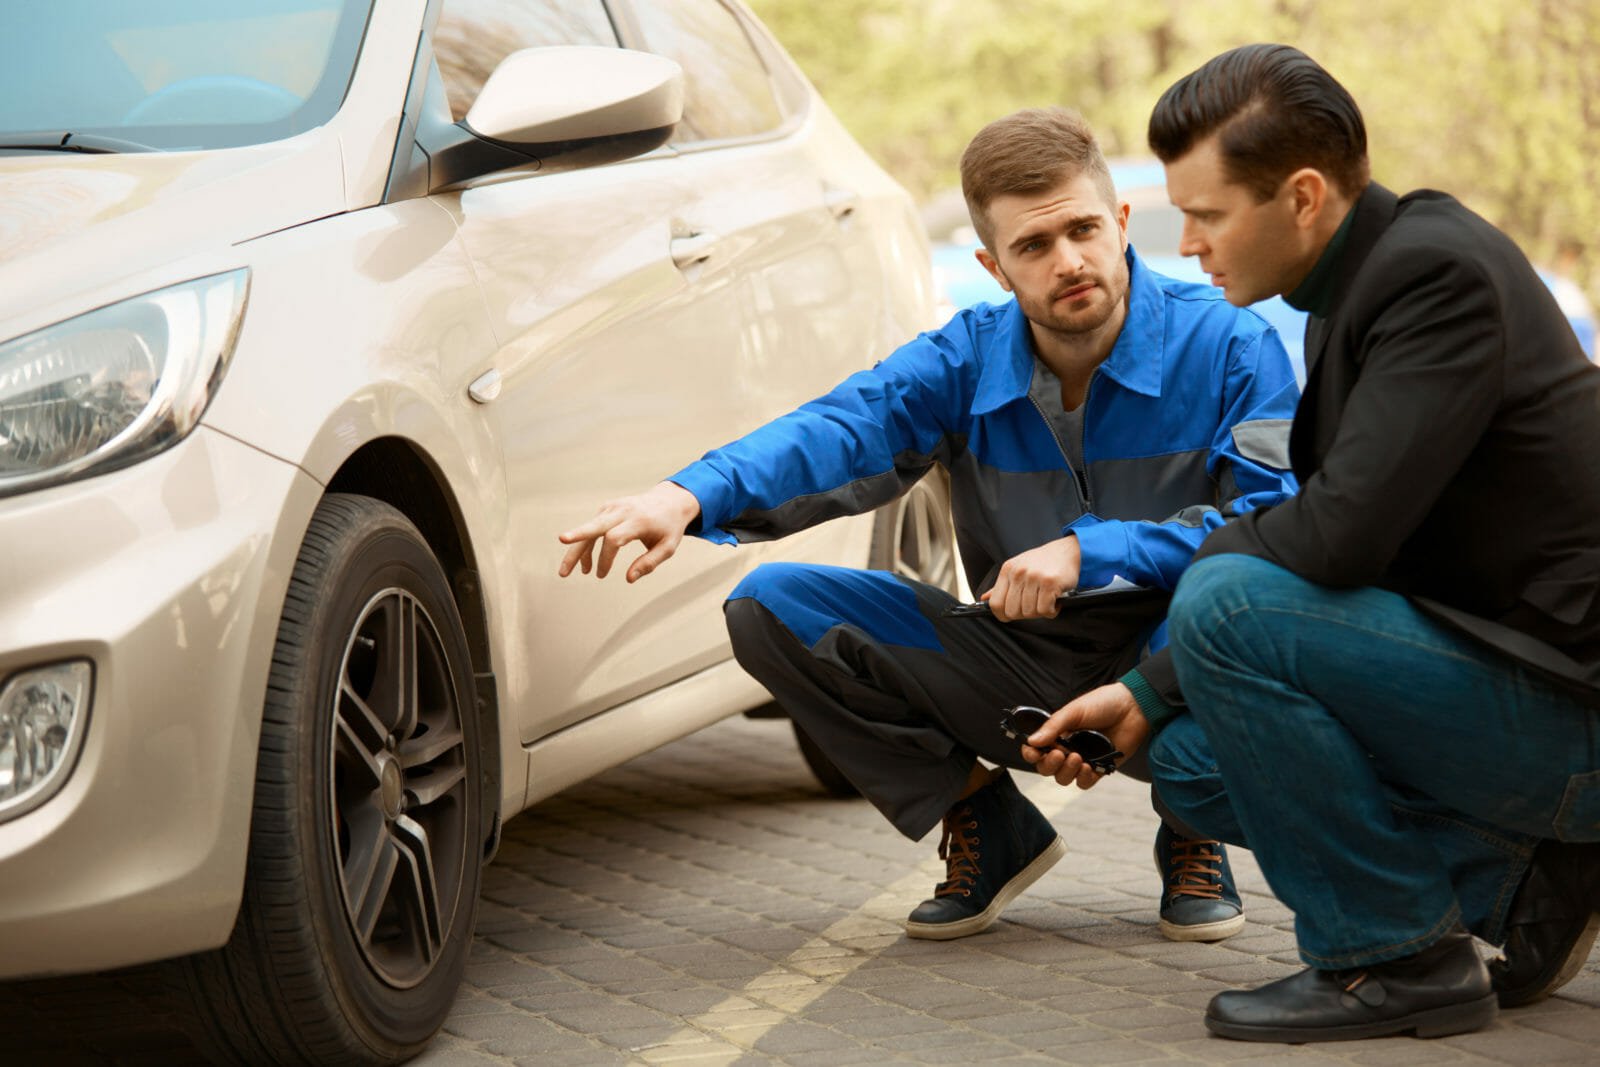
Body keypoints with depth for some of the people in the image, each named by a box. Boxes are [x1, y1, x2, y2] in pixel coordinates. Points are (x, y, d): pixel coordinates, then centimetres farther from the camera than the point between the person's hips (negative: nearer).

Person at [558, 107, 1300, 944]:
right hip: (1023, 670, 3)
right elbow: (841, 429, -22)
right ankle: (985, 821, 4)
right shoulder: (968, 359, -5)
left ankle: (1194, 832, -5)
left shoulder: (1227, 346, -13)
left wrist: (1090, 551, -32)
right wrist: (691, 496, -41)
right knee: (769, 607, -12)